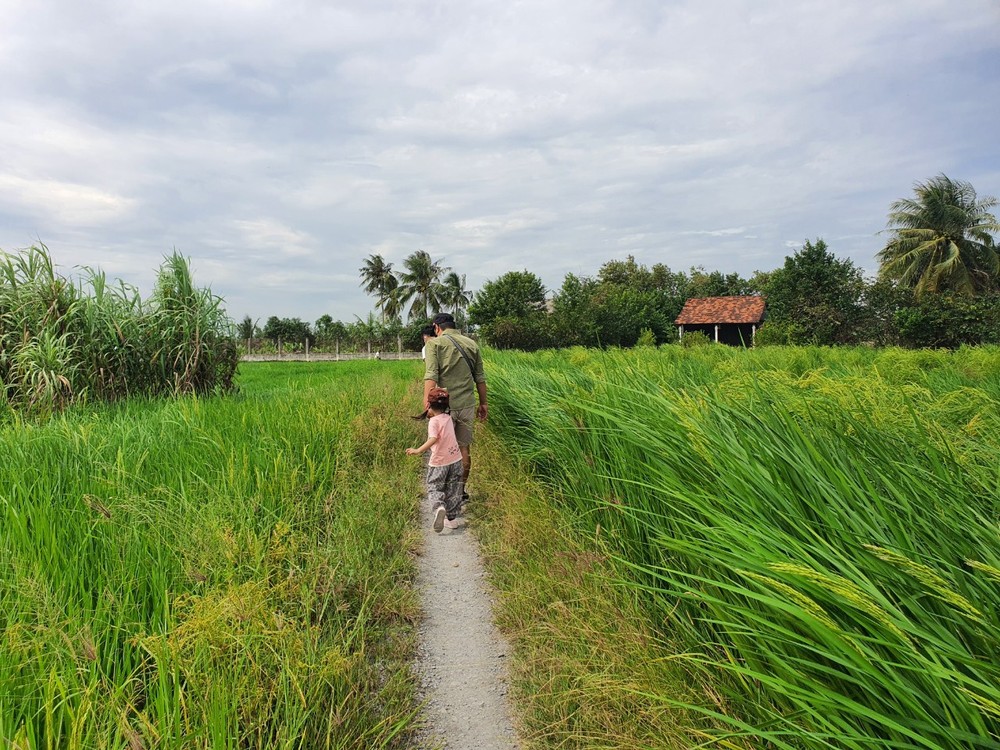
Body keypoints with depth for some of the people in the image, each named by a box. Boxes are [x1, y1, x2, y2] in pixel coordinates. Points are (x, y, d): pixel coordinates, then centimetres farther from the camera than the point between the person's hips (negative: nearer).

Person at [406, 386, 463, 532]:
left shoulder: (434, 421, -12)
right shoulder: (448, 418, 7)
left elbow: (433, 439, -27)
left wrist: (418, 450, -32)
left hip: (439, 462, -5)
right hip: (455, 459, 6)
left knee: (434, 488, 6)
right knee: (453, 490, 14)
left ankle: (439, 507, -22)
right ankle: (452, 518, 17)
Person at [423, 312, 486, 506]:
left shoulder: (435, 343, -2)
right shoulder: (471, 344, 10)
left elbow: (431, 375, -15)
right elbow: (480, 378, 12)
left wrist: (427, 402, -20)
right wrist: (483, 403, 20)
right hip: (467, 404, 4)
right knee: (464, 448, 13)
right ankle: (461, 491, 22)